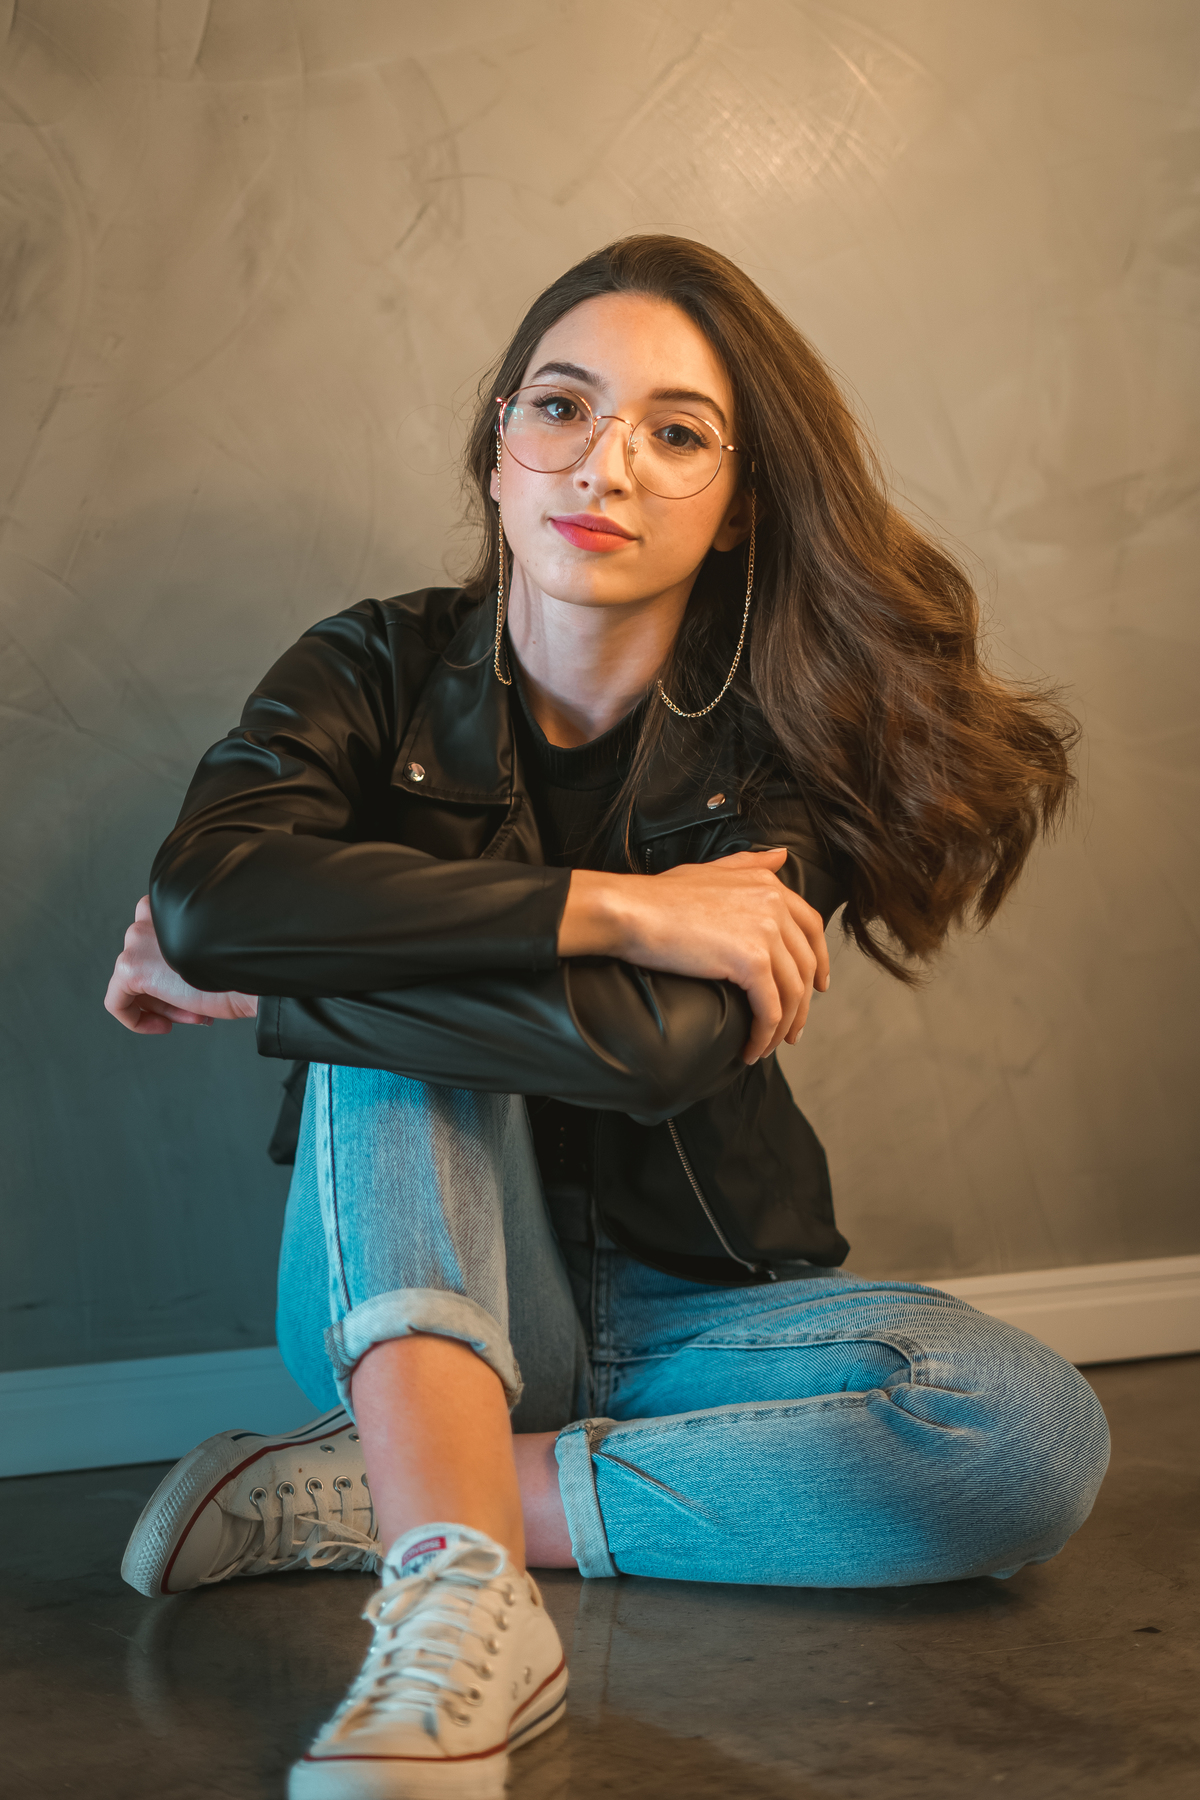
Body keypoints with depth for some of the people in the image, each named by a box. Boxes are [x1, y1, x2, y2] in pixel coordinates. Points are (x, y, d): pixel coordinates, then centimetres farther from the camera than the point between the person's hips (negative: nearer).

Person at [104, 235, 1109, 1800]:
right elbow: (206, 891, -27)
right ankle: (468, 1595, -44)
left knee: (1035, 1436, -26)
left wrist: (259, 984, -22)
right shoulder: (381, 673, -5)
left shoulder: (779, 745, -9)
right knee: (412, 1020, -27)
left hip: (690, 1306, 0)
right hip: (407, 1307, 0)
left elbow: (654, 1043, -27)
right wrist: (616, 908, -29)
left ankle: (358, 1498, -24)